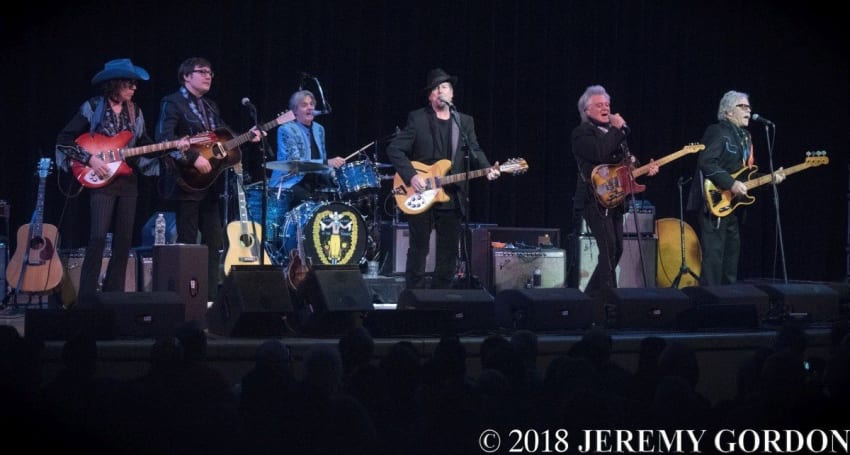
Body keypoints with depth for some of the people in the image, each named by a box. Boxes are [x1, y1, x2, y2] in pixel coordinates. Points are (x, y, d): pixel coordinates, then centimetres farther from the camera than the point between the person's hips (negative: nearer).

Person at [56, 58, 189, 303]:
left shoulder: (134, 111, 10)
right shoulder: (92, 108, -6)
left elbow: (144, 144, 16)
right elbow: (64, 139, -7)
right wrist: (90, 159, -16)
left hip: (128, 181, 6)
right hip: (101, 181, -6)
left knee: (124, 241, 6)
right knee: (98, 238, -14)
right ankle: (86, 300, -11)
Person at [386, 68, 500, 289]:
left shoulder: (465, 122, 12)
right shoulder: (417, 119, -1)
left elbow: (475, 153, 7)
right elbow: (394, 149, -6)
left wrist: (487, 169, -13)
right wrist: (411, 176, -17)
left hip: (451, 198, 4)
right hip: (420, 197, -4)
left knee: (448, 254, 6)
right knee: (418, 250, -1)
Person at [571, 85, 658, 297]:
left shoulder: (614, 132, 20)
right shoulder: (583, 132, -6)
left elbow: (627, 161, 26)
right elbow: (600, 154, -24)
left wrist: (645, 168, 6)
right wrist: (618, 129, -17)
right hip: (595, 198, -9)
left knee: (616, 250, 8)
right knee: (609, 248, -17)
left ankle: (591, 294, 18)